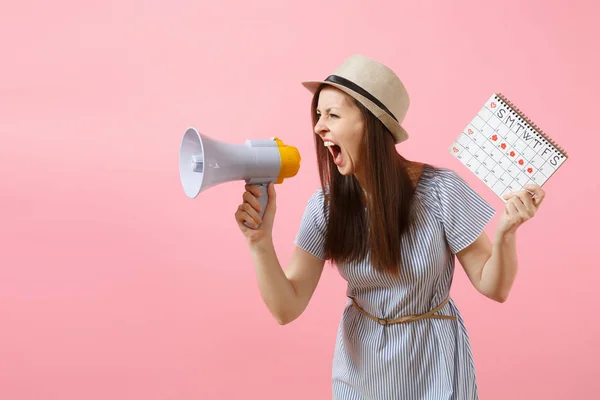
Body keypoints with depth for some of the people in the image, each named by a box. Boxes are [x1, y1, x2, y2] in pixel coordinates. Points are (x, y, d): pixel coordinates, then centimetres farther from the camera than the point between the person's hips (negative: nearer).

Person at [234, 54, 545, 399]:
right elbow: (287, 309, -14)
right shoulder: (324, 206, -12)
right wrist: (261, 242, -29)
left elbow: (494, 287, -13)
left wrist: (505, 234, -32)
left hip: (432, 363, -3)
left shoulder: (440, 190, -21)